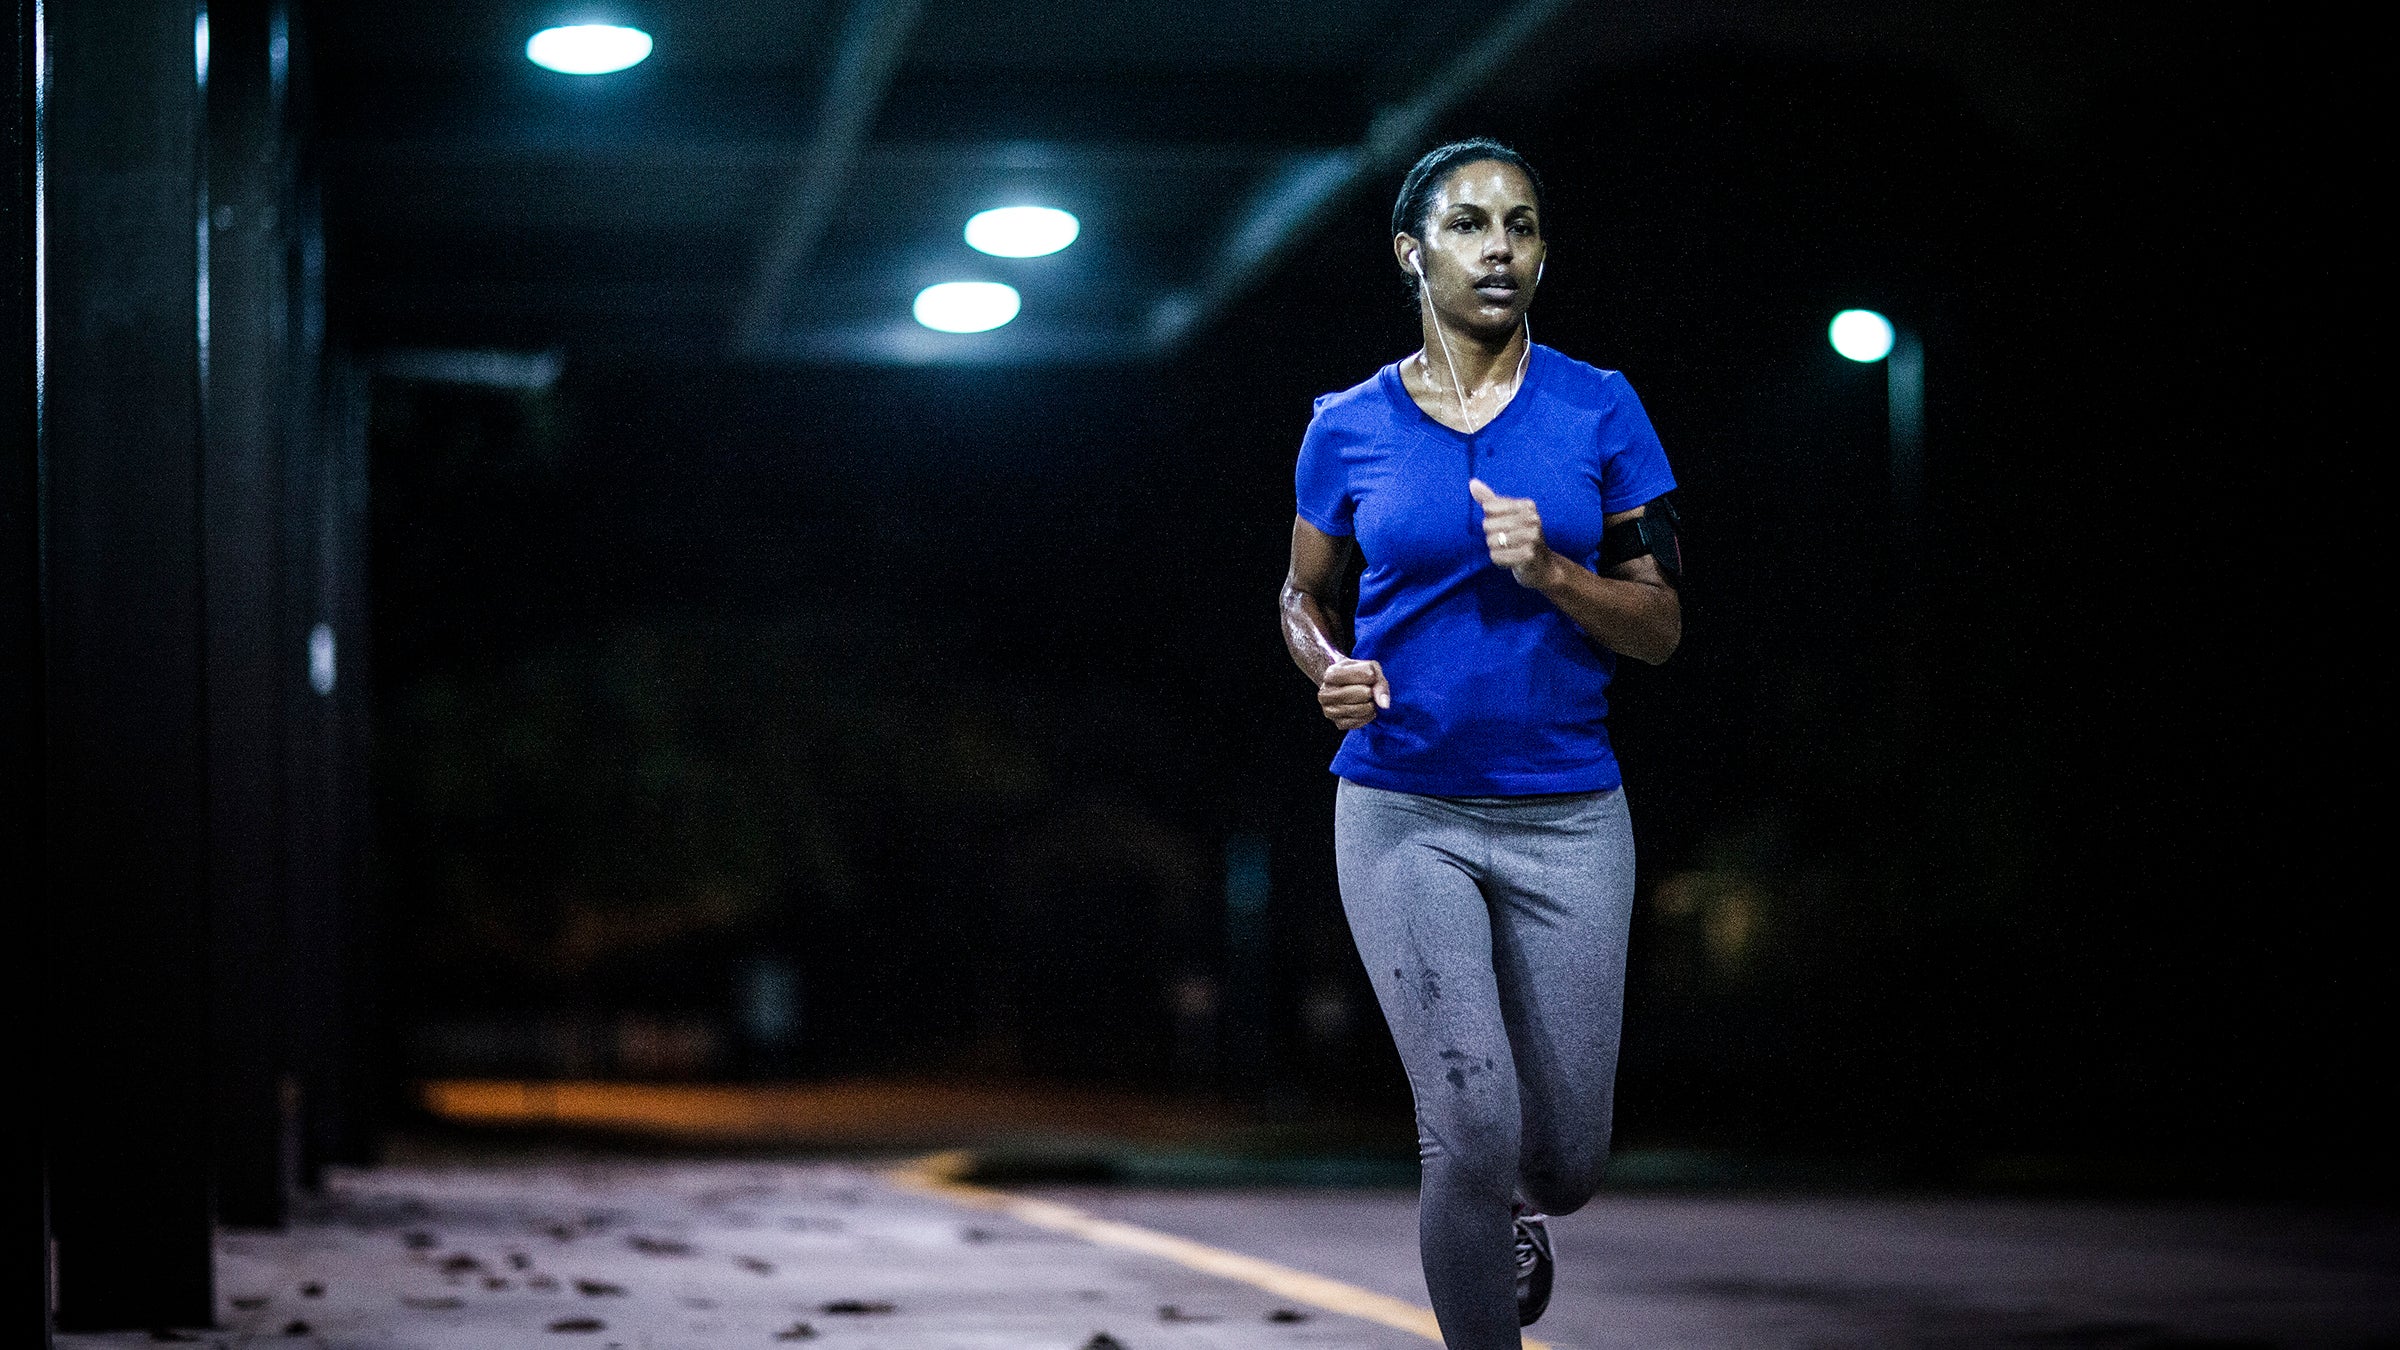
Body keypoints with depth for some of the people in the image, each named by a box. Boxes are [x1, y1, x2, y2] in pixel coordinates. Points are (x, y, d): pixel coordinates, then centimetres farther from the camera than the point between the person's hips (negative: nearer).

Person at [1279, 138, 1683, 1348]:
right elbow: (1302, 597, 15)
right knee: (1474, 1129, -15)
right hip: (1404, 814, -1)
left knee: (1566, 1156, 7)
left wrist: (1553, 573, -18)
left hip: (1567, 819, 1)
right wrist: (1332, 669, -8)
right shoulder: (1349, 427, 2)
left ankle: (1518, 1213, 45)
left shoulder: (1600, 410, 0)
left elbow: (1661, 627, 1)